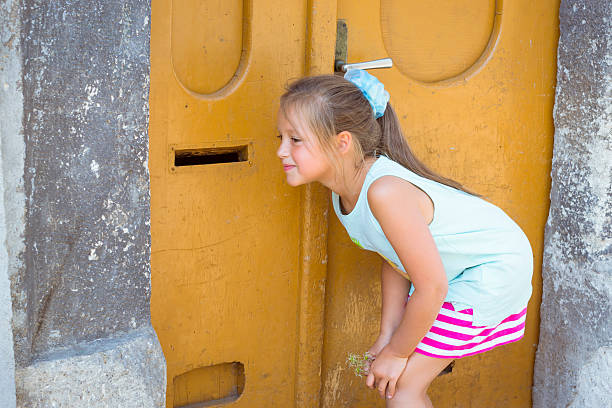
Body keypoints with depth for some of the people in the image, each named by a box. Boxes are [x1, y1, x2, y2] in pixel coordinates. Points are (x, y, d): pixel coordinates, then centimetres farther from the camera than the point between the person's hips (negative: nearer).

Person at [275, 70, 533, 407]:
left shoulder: (385, 192, -36)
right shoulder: (343, 191, -7)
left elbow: (432, 288, -30)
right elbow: (395, 260, 6)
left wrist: (396, 353, -15)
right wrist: (386, 338, 5)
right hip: (450, 270, 8)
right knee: (395, 377, 10)